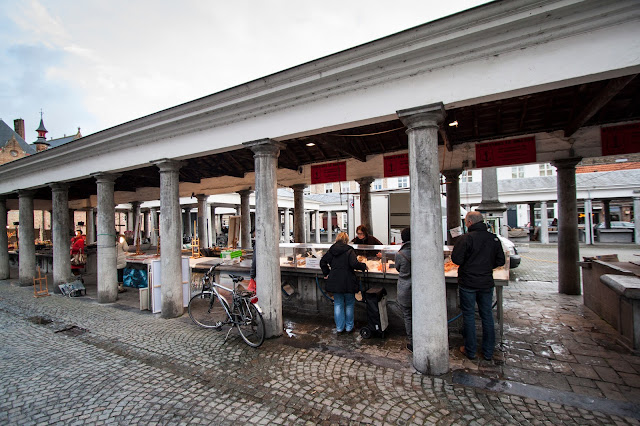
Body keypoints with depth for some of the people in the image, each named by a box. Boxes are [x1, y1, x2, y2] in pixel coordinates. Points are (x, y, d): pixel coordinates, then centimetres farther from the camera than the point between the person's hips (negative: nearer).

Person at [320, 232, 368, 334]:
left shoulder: (331, 250, 5)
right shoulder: (349, 251, -10)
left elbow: (323, 262, 7)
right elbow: (354, 264, -19)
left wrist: (326, 273, 15)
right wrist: (364, 266, -3)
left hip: (334, 281, 4)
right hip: (347, 282, -4)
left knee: (338, 304, 12)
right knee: (349, 304, 12)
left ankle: (339, 328, 18)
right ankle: (349, 327, 21)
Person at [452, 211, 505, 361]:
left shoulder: (466, 238, -16)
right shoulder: (494, 239, 1)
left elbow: (456, 259, -17)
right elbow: (500, 261, 7)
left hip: (468, 283, -4)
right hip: (487, 283, 4)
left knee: (469, 315, 8)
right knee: (487, 315, 15)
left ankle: (470, 351, 19)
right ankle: (488, 352, 25)